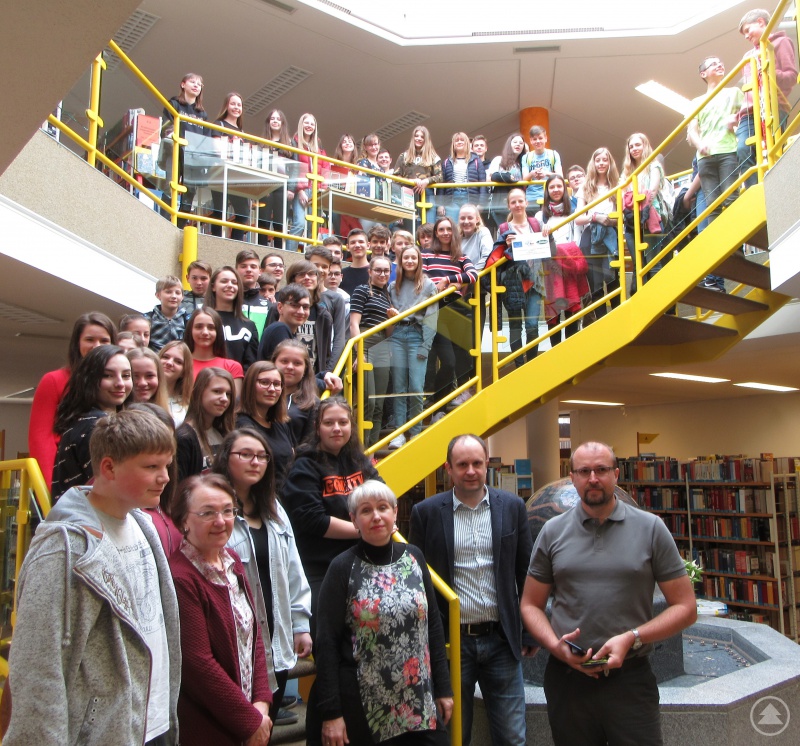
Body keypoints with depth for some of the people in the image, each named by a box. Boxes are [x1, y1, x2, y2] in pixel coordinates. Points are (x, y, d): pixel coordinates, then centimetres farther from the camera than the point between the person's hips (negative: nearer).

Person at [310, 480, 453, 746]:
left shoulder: (413, 557, 3)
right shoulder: (343, 568, -8)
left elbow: (433, 624, 8)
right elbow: (326, 643, -8)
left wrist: (443, 687, 7)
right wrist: (330, 713, -11)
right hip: (362, 705, -3)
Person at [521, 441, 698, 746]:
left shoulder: (651, 529, -1)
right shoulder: (553, 531, 3)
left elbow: (685, 607, 0)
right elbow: (530, 605, 9)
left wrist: (631, 638, -13)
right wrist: (555, 645, -10)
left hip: (631, 677, -1)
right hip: (567, 676, 2)